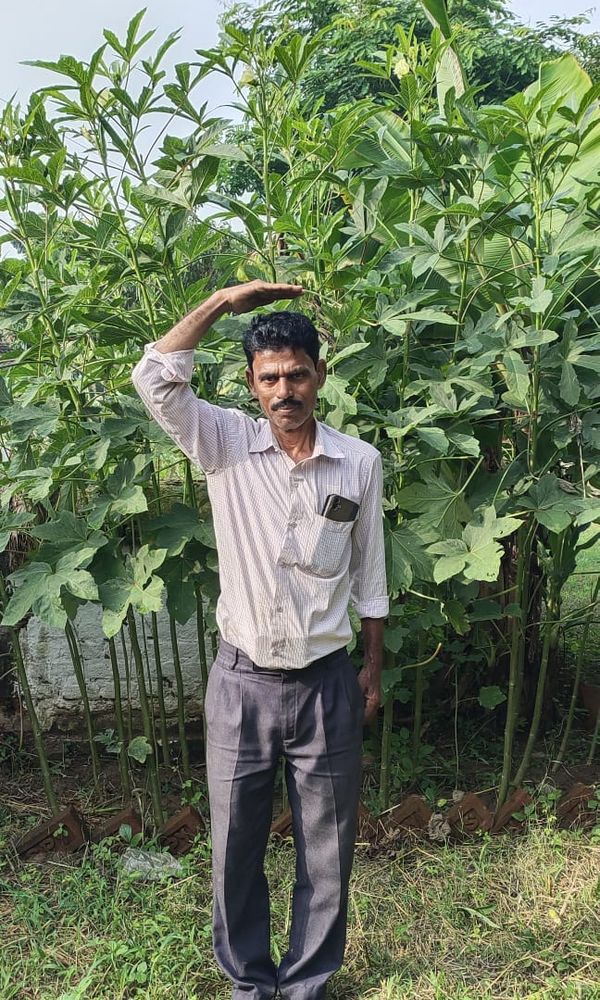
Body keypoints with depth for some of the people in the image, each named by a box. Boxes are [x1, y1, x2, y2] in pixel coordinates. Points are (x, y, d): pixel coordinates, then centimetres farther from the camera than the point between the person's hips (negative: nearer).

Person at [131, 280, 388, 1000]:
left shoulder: (359, 462, -3)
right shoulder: (225, 445, -4)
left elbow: (368, 577, 5)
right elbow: (154, 378, -19)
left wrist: (373, 672, 9)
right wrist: (224, 301, -15)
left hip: (326, 683, 1)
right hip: (241, 682, 0)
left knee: (326, 851, 15)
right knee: (235, 847, 15)